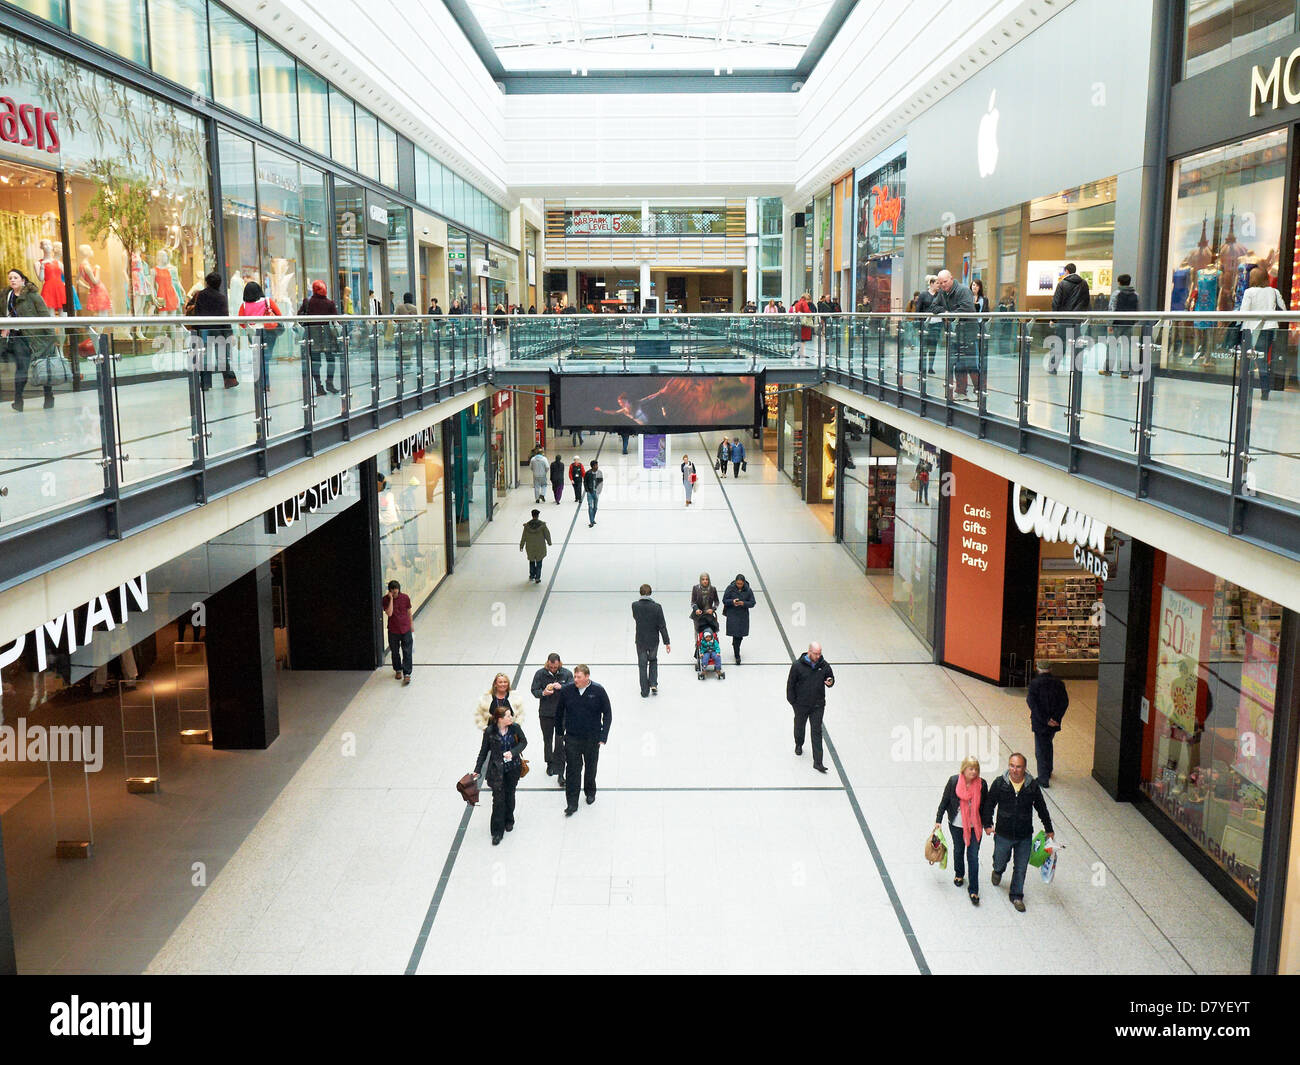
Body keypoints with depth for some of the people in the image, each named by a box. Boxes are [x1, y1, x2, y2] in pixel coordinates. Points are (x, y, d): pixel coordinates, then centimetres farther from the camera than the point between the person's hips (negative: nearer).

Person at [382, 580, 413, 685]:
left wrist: (411, 626, 13)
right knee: (395, 652, 14)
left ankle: (407, 674, 0)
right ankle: (398, 670, 34)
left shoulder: (405, 597, -6)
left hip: (406, 630, 0)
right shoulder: (386, 599, -10)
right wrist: (391, 599, -25)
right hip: (393, 631, 0)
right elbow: (389, 613, -23)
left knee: (407, 652, -3)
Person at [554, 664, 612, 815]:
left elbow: (607, 713, -4)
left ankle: (590, 791, 42)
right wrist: (559, 731, 11)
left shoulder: (598, 691, -12)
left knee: (590, 767, 17)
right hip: (572, 737, 0)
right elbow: (559, 711, 6)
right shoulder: (566, 690, -9)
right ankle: (572, 803, 4)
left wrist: (603, 736, -8)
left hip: (592, 737, 0)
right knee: (572, 769, -3)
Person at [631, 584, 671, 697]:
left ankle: (645, 692, 15)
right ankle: (653, 684, 14)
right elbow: (662, 626, -12)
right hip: (654, 640, 0)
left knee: (642, 665, 11)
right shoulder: (657, 607, -15)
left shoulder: (635, 606, -13)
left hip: (640, 640, 0)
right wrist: (667, 642, -6)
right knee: (653, 660, 25)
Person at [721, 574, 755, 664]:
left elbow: (752, 603, -2)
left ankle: (735, 648, 39)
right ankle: (737, 656, -1)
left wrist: (743, 603, -21)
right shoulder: (730, 588, -6)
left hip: (743, 616, 2)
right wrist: (732, 601, -22)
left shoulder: (748, 590, -4)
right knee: (735, 635, -7)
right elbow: (724, 600, -2)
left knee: (740, 636, 10)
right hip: (732, 615, -2)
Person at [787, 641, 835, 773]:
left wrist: (830, 682, -15)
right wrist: (792, 701, -4)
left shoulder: (824, 665, -5)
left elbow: (831, 678, 9)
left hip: (818, 705, 1)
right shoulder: (798, 665, -13)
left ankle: (817, 762, -1)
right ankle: (799, 745, 51)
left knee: (817, 732, -2)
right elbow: (790, 684, -5)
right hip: (801, 704, -1)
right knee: (799, 726, 20)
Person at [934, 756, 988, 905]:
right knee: (958, 850, 23)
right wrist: (938, 820, -3)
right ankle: (959, 874, 50)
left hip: (975, 826, -1)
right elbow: (945, 801, -5)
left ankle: (973, 890, 9)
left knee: (973, 856, -2)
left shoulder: (981, 784, -13)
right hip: (956, 825, 1)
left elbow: (985, 806, 1)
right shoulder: (954, 781, -16)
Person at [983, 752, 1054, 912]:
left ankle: (1017, 896, 29)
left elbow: (1042, 808, 4)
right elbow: (989, 805, 0)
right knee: (1000, 861, 19)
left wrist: (1049, 829, 11)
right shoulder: (999, 783, -12)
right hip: (1003, 833, 0)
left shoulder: (1032, 785, -9)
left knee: (1021, 868, 10)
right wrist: (988, 824, -3)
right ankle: (998, 872, 55)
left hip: (1024, 836, 0)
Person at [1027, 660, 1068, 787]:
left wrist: (1045, 720, -15)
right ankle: (1048, 771, 41)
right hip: (1054, 723, 5)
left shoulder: (1034, 683, -11)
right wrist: (1055, 718, -10)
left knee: (1040, 750, 4)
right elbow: (1065, 702, -6)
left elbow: (1032, 704, -19)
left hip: (1040, 723, -5)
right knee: (1048, 744, 27)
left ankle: (1043, 779, 3)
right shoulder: (1058, 683, 1)